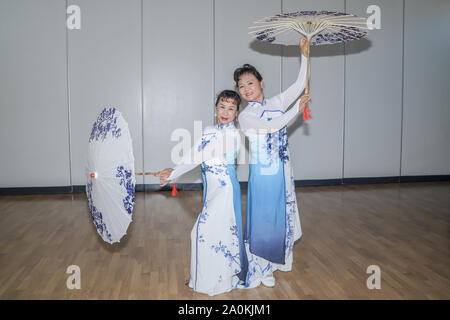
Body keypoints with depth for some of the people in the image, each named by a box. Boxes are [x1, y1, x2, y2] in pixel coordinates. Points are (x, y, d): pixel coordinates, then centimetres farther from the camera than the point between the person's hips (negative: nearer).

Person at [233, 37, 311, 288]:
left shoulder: (277, 103, 9)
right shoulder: (245, 116, -5)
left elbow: (299, 86, 4)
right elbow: (271, 126, -19)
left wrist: (304, 55, -3)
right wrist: (297, 109, -13)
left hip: (283, 170, 5)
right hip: (262, 172, -5)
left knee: (281, 215, 12)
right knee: (263, 217, 0)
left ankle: (273, 264, 30)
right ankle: (259, 269, 15)